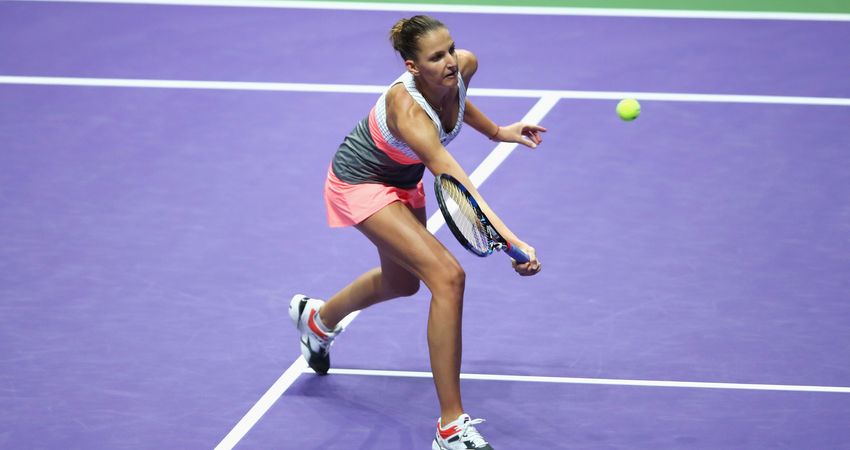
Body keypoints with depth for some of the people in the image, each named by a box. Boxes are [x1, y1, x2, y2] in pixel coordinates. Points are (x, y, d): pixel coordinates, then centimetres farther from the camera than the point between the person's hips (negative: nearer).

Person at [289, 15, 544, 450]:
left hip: (402, 181, 9)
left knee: (402, 282, 29)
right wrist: (512, 242, -57)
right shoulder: (406, 108, -40)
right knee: (448, 276, -24)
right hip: (360, 184, -9)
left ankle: (317, 317, 62)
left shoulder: (464, 66, -19)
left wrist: (498, 132, 15)